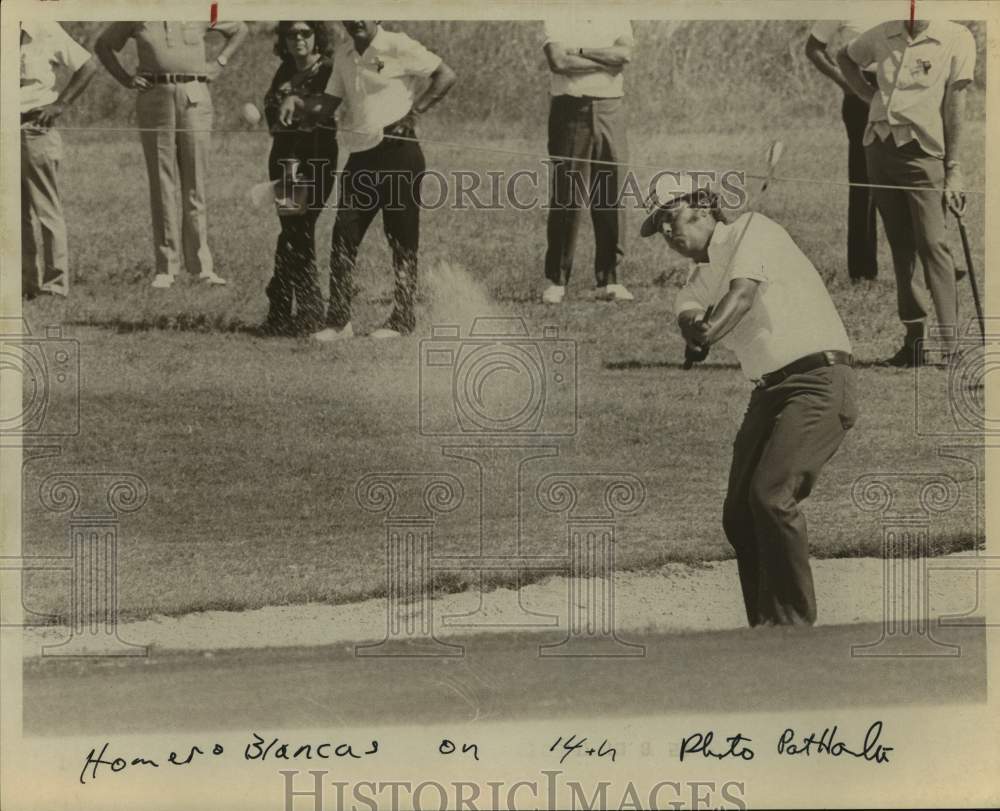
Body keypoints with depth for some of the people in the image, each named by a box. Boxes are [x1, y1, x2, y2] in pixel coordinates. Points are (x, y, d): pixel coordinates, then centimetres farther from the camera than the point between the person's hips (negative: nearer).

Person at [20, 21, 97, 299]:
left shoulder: (46, 32, -4)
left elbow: (87, 67, 4)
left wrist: (60, 104, -5)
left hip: (36, 128, -4)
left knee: (46, 211, -3)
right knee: (17, 213, 5)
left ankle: (56, 282, 0)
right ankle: (27, 282, 10)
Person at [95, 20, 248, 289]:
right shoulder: (137, 17, 8)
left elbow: (239, 29, 22)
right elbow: (102, 45, 19)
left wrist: (218, 64, 9)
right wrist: (125, 79, 6)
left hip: (195, 98, 0)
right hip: (154, 98, 0)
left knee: (196, 183, -1)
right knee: (161, 184, -1)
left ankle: (202, 266, 2)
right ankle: (166, 267, 2)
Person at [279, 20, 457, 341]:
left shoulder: (398, 47, -7)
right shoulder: (343, 56, 12)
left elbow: (445, 76, -5)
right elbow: (329, 103, 12)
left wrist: (414, 110, -12)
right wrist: (297, 103, -6)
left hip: (398, 152, -6)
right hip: (360, 156, 6)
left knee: (402, 241, 1)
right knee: (343, 237, -1)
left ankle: (402, 319, 10)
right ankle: (338, 321, 2)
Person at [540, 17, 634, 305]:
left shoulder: (617, 21, 11)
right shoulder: (559, 21, 4)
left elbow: (624, 54, -9)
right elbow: (558, 61, -13)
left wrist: (579, 51, -10)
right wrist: (605, 62, -8)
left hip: (610, 111, 2)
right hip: (571, 111, -2)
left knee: (612, 196, 0)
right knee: (566, 198, -3)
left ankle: (608, 279, 5)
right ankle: (556, 280, 2)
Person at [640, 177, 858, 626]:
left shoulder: (752, 229, -2)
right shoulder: (700, 280, 19)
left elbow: (742, 294, -20)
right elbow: (688, 311, -4)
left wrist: (706, 335, -37)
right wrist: (693, 328, -28)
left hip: (819, 379, -9)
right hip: (768, 390, 9)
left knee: (771, 495, -21)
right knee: (738, 514, 3)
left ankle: (796, 621, -14)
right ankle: (766, 626, 12)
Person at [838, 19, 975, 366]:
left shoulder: (956, 38, -3)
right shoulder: (883, 35, 10)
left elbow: (954, 105, -5)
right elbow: (845, 57, 30)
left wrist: (954, 168, -6)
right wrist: (870, 95, 14)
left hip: (922, 149, -5)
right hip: (879, 143, 5)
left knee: (932, 244, -12)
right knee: (900, 246, 8)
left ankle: (952, 344, -13)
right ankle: (914, 338, 13)